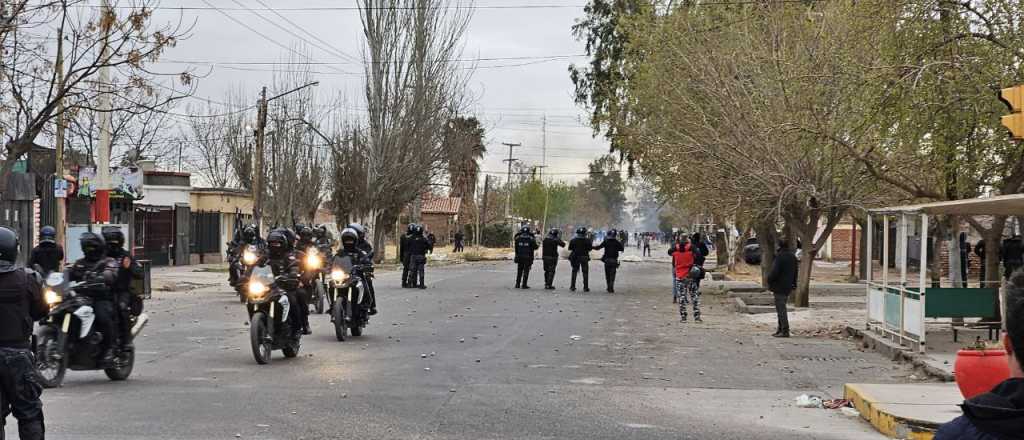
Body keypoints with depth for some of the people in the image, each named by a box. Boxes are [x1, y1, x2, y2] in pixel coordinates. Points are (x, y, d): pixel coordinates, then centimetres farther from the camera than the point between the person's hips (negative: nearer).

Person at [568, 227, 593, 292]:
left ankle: (572, 286, 10)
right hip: (584, 258, -2)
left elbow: (570, 248, 1)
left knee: (574, 272, 11)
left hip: (575, 257, 2)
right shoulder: (587, 240, -9)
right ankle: (585, 287, 0)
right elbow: (590, 248, -2)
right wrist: (591, 242, 11)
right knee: (585, 273, 4)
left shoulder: (573, 240, -5)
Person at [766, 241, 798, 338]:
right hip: (788, 286, 9)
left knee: (781, 309, -5)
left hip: (779, 286, -9)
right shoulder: (792, 256, 9)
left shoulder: (780, 256, -19)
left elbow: (774, 271, -21)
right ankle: (780, 329, 23)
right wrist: (793, 284, 22)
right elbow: (795, 272, 16)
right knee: (781, 308, 18)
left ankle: (785, 331, -6)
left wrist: (769, 280, -4)